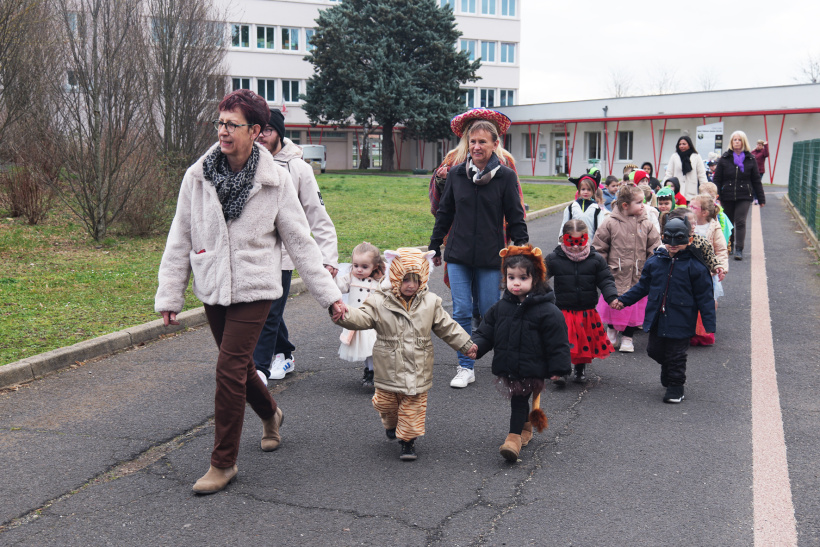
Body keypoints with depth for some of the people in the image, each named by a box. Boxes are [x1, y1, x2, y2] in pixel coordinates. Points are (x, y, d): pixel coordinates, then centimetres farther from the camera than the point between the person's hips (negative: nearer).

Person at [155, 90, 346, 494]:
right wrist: (169, 295, 4)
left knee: (229, 370, -9)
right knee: (239, 365, 15)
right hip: (212, 289, 4)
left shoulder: (275, 180, -8)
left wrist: (328, 293, -3)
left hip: (254, 289, -4)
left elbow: (300, 241, -2)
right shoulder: (198, 176, -2)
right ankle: (270, 414, 46)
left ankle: (223, 462, 6)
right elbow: (179, 241, 4)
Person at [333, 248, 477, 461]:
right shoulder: (379, 302, -7)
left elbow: (447, 328, 7)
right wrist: (345, 315, -38)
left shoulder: (431, 303, 0)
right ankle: (391, 424, 46)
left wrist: (466, 345, 7)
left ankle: (408, 440, 22)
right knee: (386, 403, 14)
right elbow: (362, 318, -18)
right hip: (389, 370, 0)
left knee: (414, 407, 5)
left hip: (418, 372, 1)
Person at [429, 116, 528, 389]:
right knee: (461, 312, -1)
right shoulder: (456, 174, 4)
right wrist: (435, 246, 17)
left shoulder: (506, 176, -3)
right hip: (458, 255, 2)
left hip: (490, 257, -2)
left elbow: (515, 218, 2)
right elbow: (444, 213, 14)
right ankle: (465, 367, 10)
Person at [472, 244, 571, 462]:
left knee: (519, 401, -2)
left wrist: (558, 369, -8)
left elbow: (557, 343, -9)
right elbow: (486, 331, 7)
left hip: (531, 369, -5)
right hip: (506, 368, 5)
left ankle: (515, 436, 7)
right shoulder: (500, 307, 2)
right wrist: (475, 346, -11)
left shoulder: (547, 311, -12)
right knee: (518, 400, 17)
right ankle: (525, 427, 37)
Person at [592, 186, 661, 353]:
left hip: (638, 276, 2)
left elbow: (655, 249, 5)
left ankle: (627, 337, 25)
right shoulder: (611, 224, -5)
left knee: (635, 307, 7)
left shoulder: (646, 225, 0)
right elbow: (599, 247, 2)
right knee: (612, 305, 9)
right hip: (615, 275, -1)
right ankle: (611, 330, 37)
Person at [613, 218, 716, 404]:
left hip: (680, 321, -4)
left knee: (676, 354, 4)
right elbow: (642, 286, 15)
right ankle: (668, 371, 41)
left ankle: (675, 385, 21)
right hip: (656, 318, 5)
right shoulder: (654, 261, 3)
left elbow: (704, 296, -5)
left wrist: (709, 324, -8)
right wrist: (623, 300, 9)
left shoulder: (695, 266, -8)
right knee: (655, 350, 13)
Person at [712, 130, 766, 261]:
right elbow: (717, 179, 2)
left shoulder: (750, 159, 4)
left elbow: (756, 180, 7)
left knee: (740, 222, -11)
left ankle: (739, 250, -10)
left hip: (744, 197, -1)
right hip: (727, 196, 1)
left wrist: (761, 198, 7)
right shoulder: (724, 159, 3)